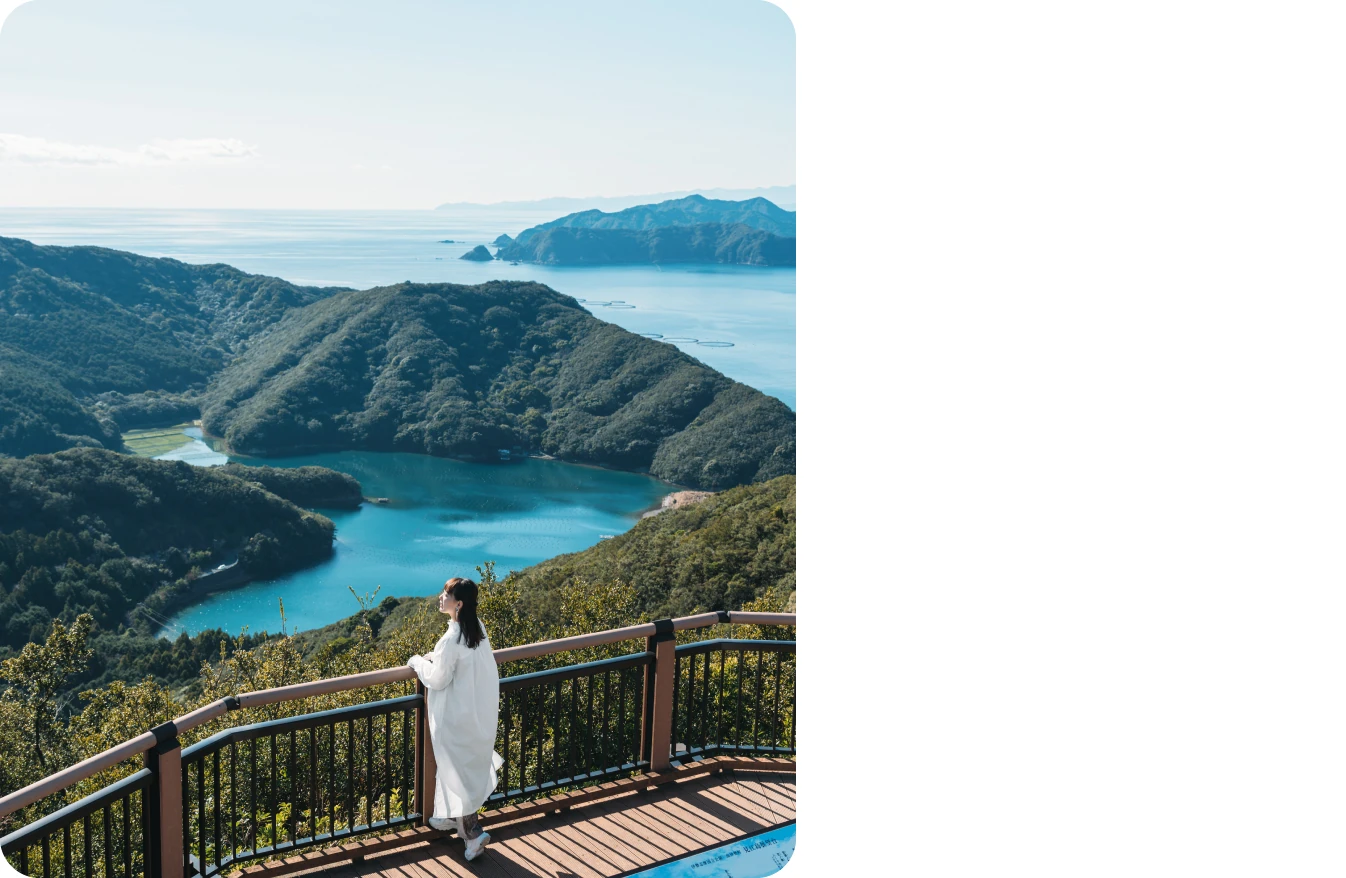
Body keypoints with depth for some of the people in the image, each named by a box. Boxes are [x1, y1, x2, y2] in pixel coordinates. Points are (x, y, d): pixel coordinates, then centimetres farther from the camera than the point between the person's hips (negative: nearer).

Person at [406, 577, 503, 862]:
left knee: (455, 771, 4)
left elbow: (437, 680, -17)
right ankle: (453, 815, 36)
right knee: (466, 767, 22)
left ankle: (473, 832, 6)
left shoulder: (452, 639, -27)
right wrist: (434, 658, 10)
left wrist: (418, 662, -1)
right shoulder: (476, 627, -1)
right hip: (477, 712, 8)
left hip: (457, 717, -8)